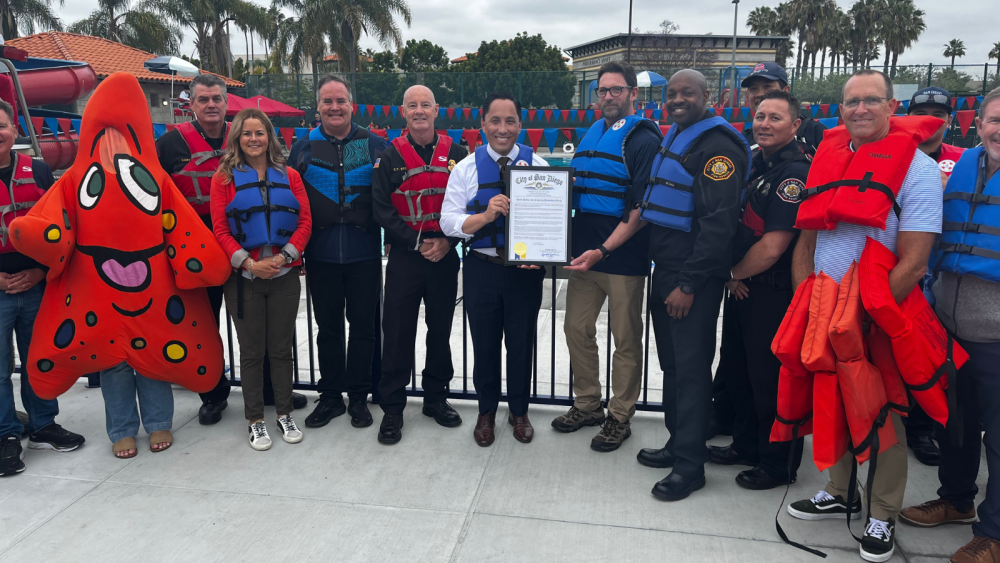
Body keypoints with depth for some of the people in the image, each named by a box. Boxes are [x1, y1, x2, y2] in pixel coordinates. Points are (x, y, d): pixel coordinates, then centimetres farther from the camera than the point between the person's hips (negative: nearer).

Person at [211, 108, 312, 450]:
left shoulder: (289, 176, 7)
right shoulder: (224, 178, 2)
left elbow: (305, 221, 1)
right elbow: (220, 229, -3)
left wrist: (283, 257, -12)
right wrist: (249, 263, -15)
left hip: (285, 274, 1)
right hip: (244, 276, -1)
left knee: (282, 347, 10)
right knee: (251, 351, 8)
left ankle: (285, 415, 23)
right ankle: (255, 421, 20)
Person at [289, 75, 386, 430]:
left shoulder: (374, 145, 4)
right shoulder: (304, 148, 7)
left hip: (365, 254, -1)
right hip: (321, 254, 1)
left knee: (363, 326, 6)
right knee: (328, 327, 11)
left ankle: (359, 397, 20)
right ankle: (330, 396, 24)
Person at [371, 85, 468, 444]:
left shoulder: (456, 154, 5)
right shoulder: (390, 157, 1)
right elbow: (382, 210, -4)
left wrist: (447, 241, -9)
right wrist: (418, 242, -12)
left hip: (445, 256, 2)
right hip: (404, 257, -2)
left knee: (440, 330, 12)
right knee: (397, 333, 1)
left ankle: (435, 398, 29)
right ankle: (392, 408, 13)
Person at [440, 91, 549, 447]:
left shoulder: (538, 166, 0)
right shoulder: (466, 169, 0)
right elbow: (449, 221, -6)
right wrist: (486, 215, -22)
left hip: (526, 268, 0)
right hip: (481, 268, 0)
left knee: (521, 343, 13)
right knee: (484, 344, 13)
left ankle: (519, 411, 35)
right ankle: (487, 411, 35)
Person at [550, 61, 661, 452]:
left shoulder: (643, 139, -7)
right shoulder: (591, 134, 14)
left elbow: (640, 208, -14)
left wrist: (603, 250, -20)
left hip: (623, 255, -7)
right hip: (585, 251, 7)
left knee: (626, 339, 5)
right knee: (577, 328, 12)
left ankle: (620, 418, 20)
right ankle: (587, 405, 30)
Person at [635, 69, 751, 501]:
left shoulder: (717, 145, -13)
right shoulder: (674, 137, 17)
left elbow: (718, 222, -20)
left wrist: (689, 284, -21)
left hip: (694, 276, -9)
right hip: (665, 268, 9)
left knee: (690, 365, -3)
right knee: (671, 361, 15)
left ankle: (690, 463, 8)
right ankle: (678, 442, 29)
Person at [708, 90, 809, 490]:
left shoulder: (795, 173, -18)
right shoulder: (756, 163, 11)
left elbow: (772, 247, -23)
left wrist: (737, 275, -6)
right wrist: (734, 276, 5)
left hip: (772, 293, -9)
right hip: (742, 288, 9)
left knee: (770, 380, 3)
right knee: (736, 370, 19)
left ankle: (779, 464, 21)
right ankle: (747, 445, 37)